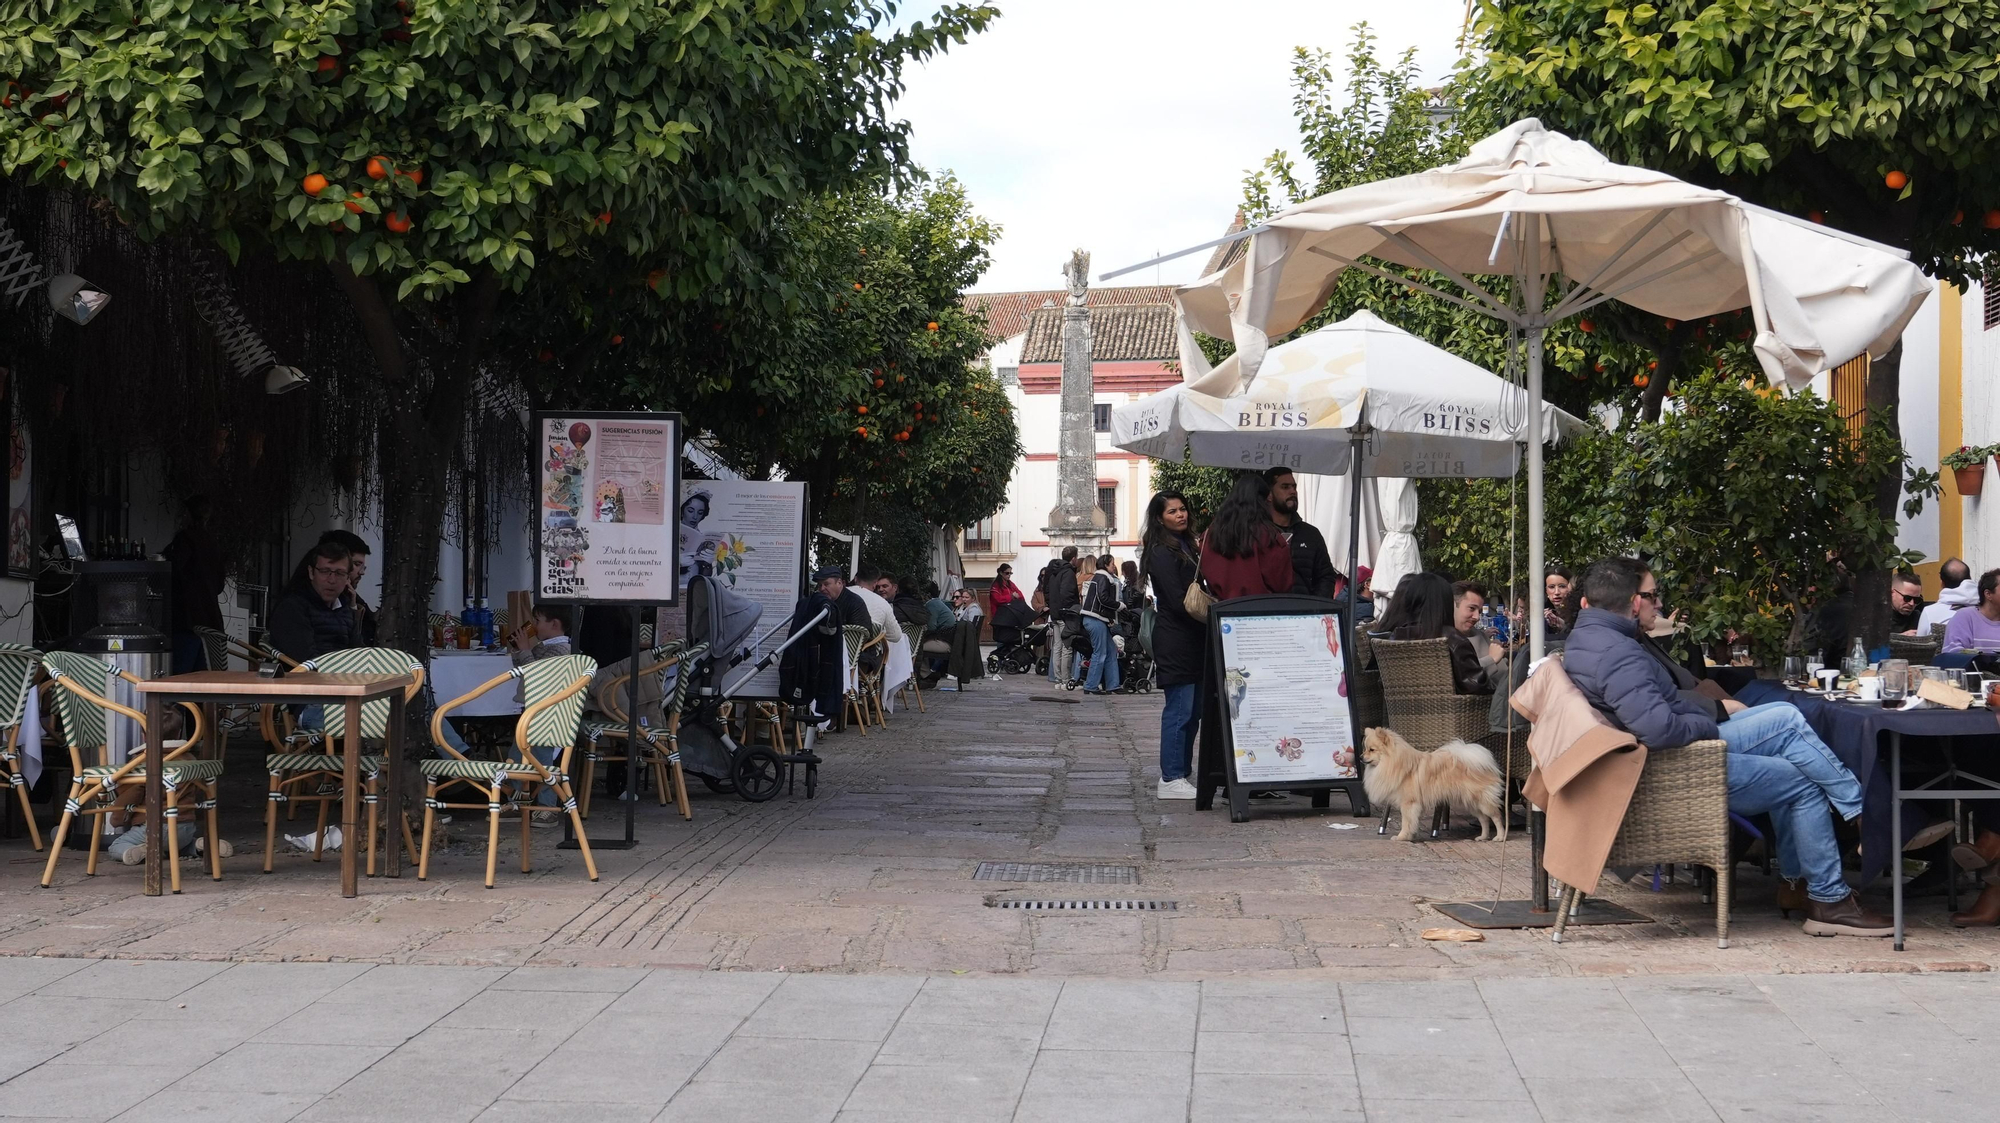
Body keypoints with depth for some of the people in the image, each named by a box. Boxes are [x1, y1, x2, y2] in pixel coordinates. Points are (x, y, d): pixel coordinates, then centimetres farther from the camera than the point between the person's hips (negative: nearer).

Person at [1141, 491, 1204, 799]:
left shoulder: (1186, 546, 18)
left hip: (1192, 640, 9)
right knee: (1180, 709, -9)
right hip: (1175, 640, -9)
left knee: (1193, 709, 10)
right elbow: (1177, 600, -16)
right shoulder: (1162, 553, -11)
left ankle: (1181, 772, 16)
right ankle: (1171, 779, -6)